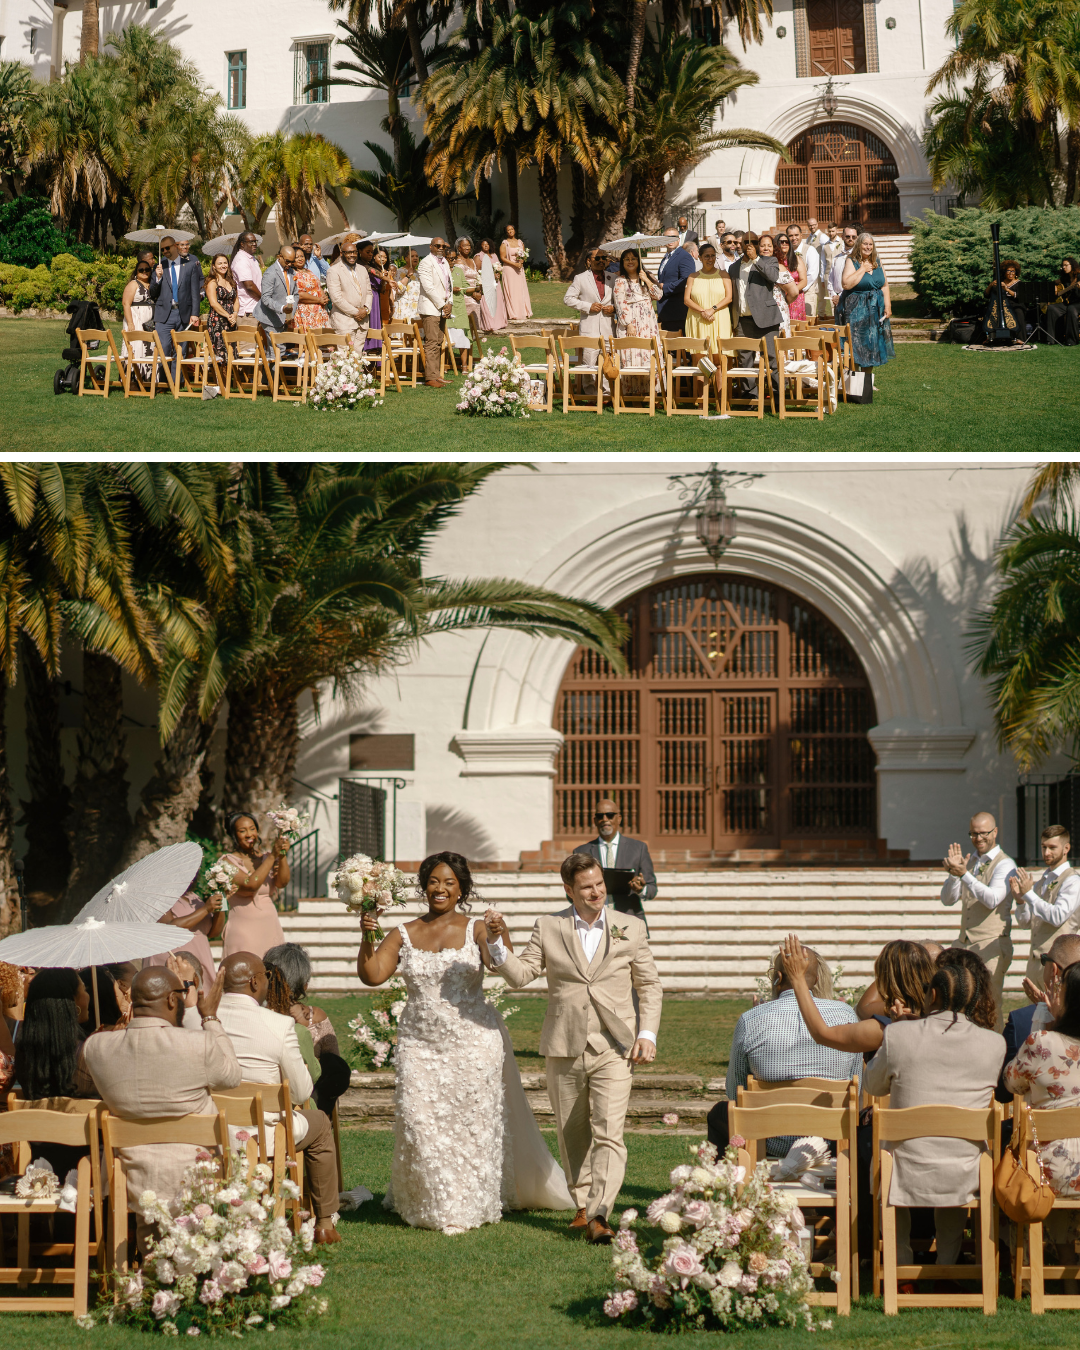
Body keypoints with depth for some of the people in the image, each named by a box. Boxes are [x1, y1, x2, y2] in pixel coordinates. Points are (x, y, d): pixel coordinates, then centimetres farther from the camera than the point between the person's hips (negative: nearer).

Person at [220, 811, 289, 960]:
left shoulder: (266, 858, 11)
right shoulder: (229, 861, -3)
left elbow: (282, 883, -5)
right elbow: (251, 885, -18)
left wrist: (282, 855, -19)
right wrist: (272, 856, -18)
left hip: (271, 929, 4)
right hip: (243, 932, -4)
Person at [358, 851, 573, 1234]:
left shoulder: (476, 930, -2)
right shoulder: (403, 935, 4)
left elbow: (499, 965, -18)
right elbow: (372, 975, -4)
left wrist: (500, 939, -36)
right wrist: (367, 937, -18)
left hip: (473, 1042, -2)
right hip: (420, 1043, 2)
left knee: (474, 1126, 3)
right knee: (421, 1124, -3)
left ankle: (470, 1206, 15)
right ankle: (434, 1205, 9)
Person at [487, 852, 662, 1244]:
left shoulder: (631, 928, 7)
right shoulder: (548, 927, 6)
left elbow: (650, 986, 10)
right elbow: (520, 975, 1)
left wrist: (647, 1033, -2)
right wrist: (498, 942, -15)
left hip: (613, 1049, -2)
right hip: (564, 1049, 2)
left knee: (608, 1134, -15)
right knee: (572, 1135, 11)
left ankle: (599, 1216, -23)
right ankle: (583, 1205, 27)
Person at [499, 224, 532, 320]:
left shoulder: (520, 242, 13)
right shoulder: (504, 243, -1)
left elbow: (524, 255, 17)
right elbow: (503, 258, -7)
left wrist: (521, 261, -5)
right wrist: (514, 264, -15)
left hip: (519, 269, 4)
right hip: (509, 269, -4)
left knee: (522, 290, 2)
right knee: (511, 291, -6)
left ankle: (523, 312, 4)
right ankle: (512, 313, -6)